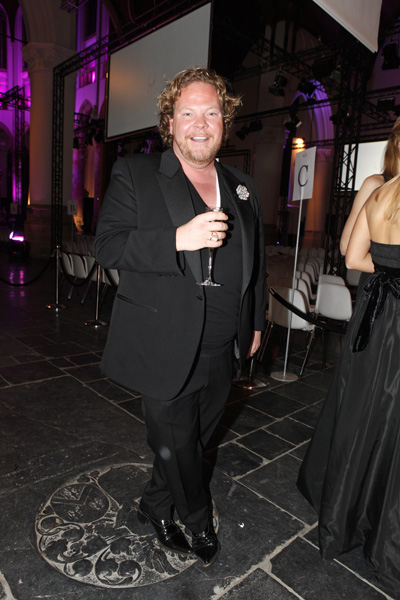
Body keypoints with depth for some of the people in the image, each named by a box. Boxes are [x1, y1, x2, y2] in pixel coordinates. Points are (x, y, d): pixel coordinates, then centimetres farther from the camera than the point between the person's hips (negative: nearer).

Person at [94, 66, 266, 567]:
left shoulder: (242, 189, 11)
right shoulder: (135, 174, -2)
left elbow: (255, 263, 18)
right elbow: (108, 247, -12)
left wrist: (256, 323, 18)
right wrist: (179, 238, -24)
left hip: (222, 354, 5)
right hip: (167, 353, -4)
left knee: (193, 441, 18)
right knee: (176, 447, 11)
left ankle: (155, 507, 47)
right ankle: (197, 524, 41)